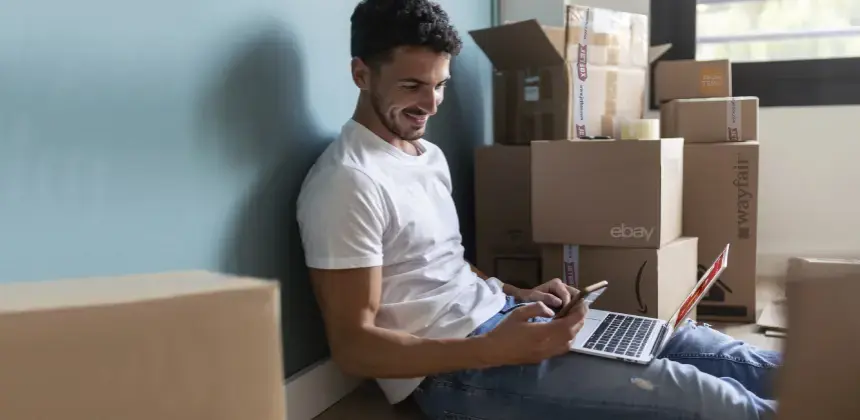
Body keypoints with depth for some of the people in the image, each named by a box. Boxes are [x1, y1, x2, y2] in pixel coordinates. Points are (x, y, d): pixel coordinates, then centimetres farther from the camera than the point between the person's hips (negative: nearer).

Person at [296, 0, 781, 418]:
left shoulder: (429, 156, 11)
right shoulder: (347, 182, -18)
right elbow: (353, 345, -19)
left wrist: (518, 295, 5)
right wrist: (494, 351, -30)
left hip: (499, 316, 9)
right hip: (456, 368, -9)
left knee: (693, 345, 6)